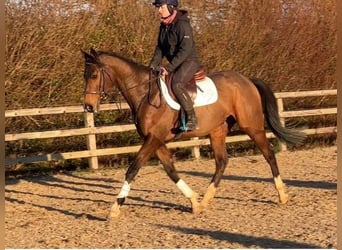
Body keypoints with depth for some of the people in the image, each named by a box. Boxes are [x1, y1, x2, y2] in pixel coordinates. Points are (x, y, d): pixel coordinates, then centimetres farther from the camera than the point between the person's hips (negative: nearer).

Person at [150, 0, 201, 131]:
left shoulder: (182, 24, -18)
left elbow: (185, 50, -24)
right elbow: (160, 48, 13)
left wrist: (169, 68, -26)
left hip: (189, 62, -10)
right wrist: (153, 65, -2)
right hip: (175, 64, 10)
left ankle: (192, 119, -28)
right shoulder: (163, 26, 9)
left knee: (176, 84, -33)